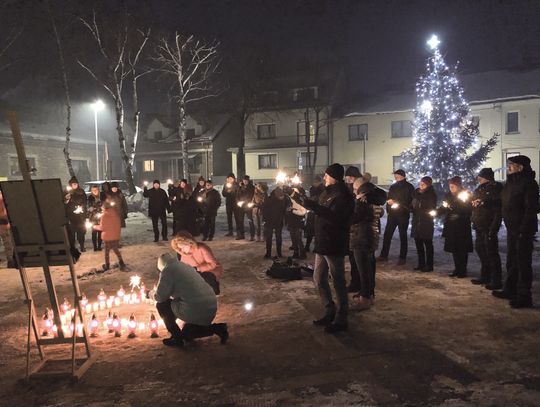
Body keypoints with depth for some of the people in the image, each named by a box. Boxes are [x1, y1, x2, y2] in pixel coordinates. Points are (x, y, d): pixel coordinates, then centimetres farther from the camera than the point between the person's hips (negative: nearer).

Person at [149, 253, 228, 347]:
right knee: (186, 334, 29)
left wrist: (152, 294, 18)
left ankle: (177, 338, 10)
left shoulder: (168, 270, -4)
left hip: (196, 311, -9)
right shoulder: (187, 266, 21)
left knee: (161, 305, 10)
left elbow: (160, 297, -5)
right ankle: (218, 329, 13)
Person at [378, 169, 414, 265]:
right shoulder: (393, 186, 12)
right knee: (387, 235, 3)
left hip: (403, 215, -4)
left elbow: (409, 201, -11)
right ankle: (383, 255, 12)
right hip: (392, 214, 4)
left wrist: (395, 202, -19)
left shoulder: (409, 187, -3)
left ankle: (402, 258, 11)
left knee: (403, 236, 4)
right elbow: (388, 198, 19)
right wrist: (389, 202, 0)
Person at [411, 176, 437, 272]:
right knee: (418, 243, 10)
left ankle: (429, 265, 9)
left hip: (427, 223, -5)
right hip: (416, 222, 5)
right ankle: (421, 264, 21)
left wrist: (433, 213, -21)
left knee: (428, 244, 2)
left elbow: (433, 208, -3)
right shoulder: (416, 192, 8)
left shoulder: (431, 195, -6)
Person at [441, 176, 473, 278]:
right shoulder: (448, 196, 9)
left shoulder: (466, 195, -6)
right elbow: (444, 209, 13)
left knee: (462, 249, 1)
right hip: (451, 226, 5)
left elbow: (469, 211, -12)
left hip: (462, 227, -5)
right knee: (454, 249, 9)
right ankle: (457, 269, 19)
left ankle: (462, 270, 10)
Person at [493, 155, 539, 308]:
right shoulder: (510, 182, 12)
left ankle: (524, 297, 5)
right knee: (511, 261, 18)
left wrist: (523, 229, -23)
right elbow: (503, 202, 22)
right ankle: (510, 290, 30)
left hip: (523, 230, -9)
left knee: (523, 263, -3)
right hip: (512, 229, 9)